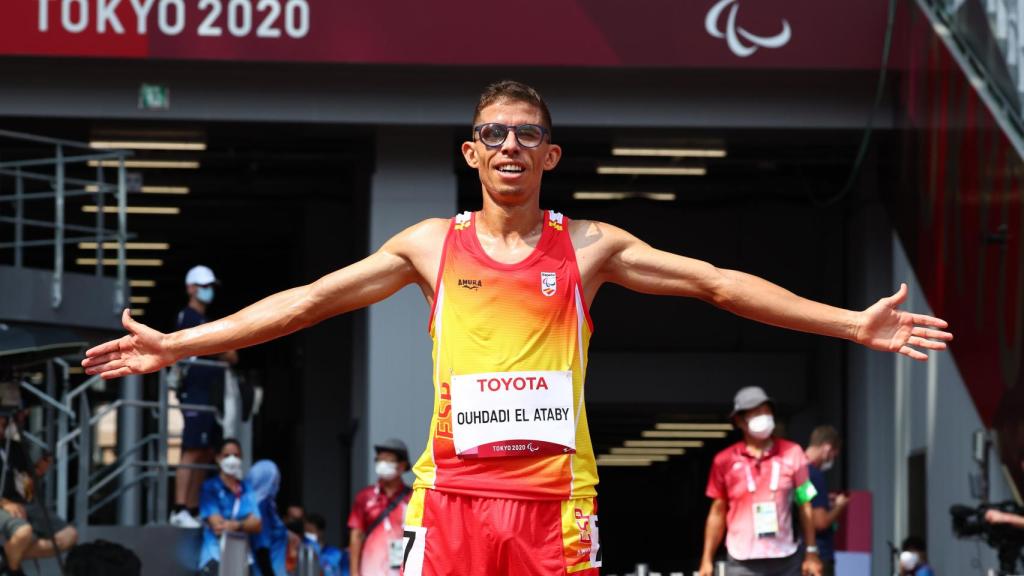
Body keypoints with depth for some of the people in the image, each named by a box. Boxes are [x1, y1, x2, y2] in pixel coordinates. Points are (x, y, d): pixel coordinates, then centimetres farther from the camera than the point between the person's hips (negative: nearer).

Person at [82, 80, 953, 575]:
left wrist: (852, 325, 0)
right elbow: (310, 301, 9)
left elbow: (719, 284, 6)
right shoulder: (431, 245, 9)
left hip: (555, 496, 0)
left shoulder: (589, 248, 8)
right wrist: (177, 346, 5)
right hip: (452, 490, 0)